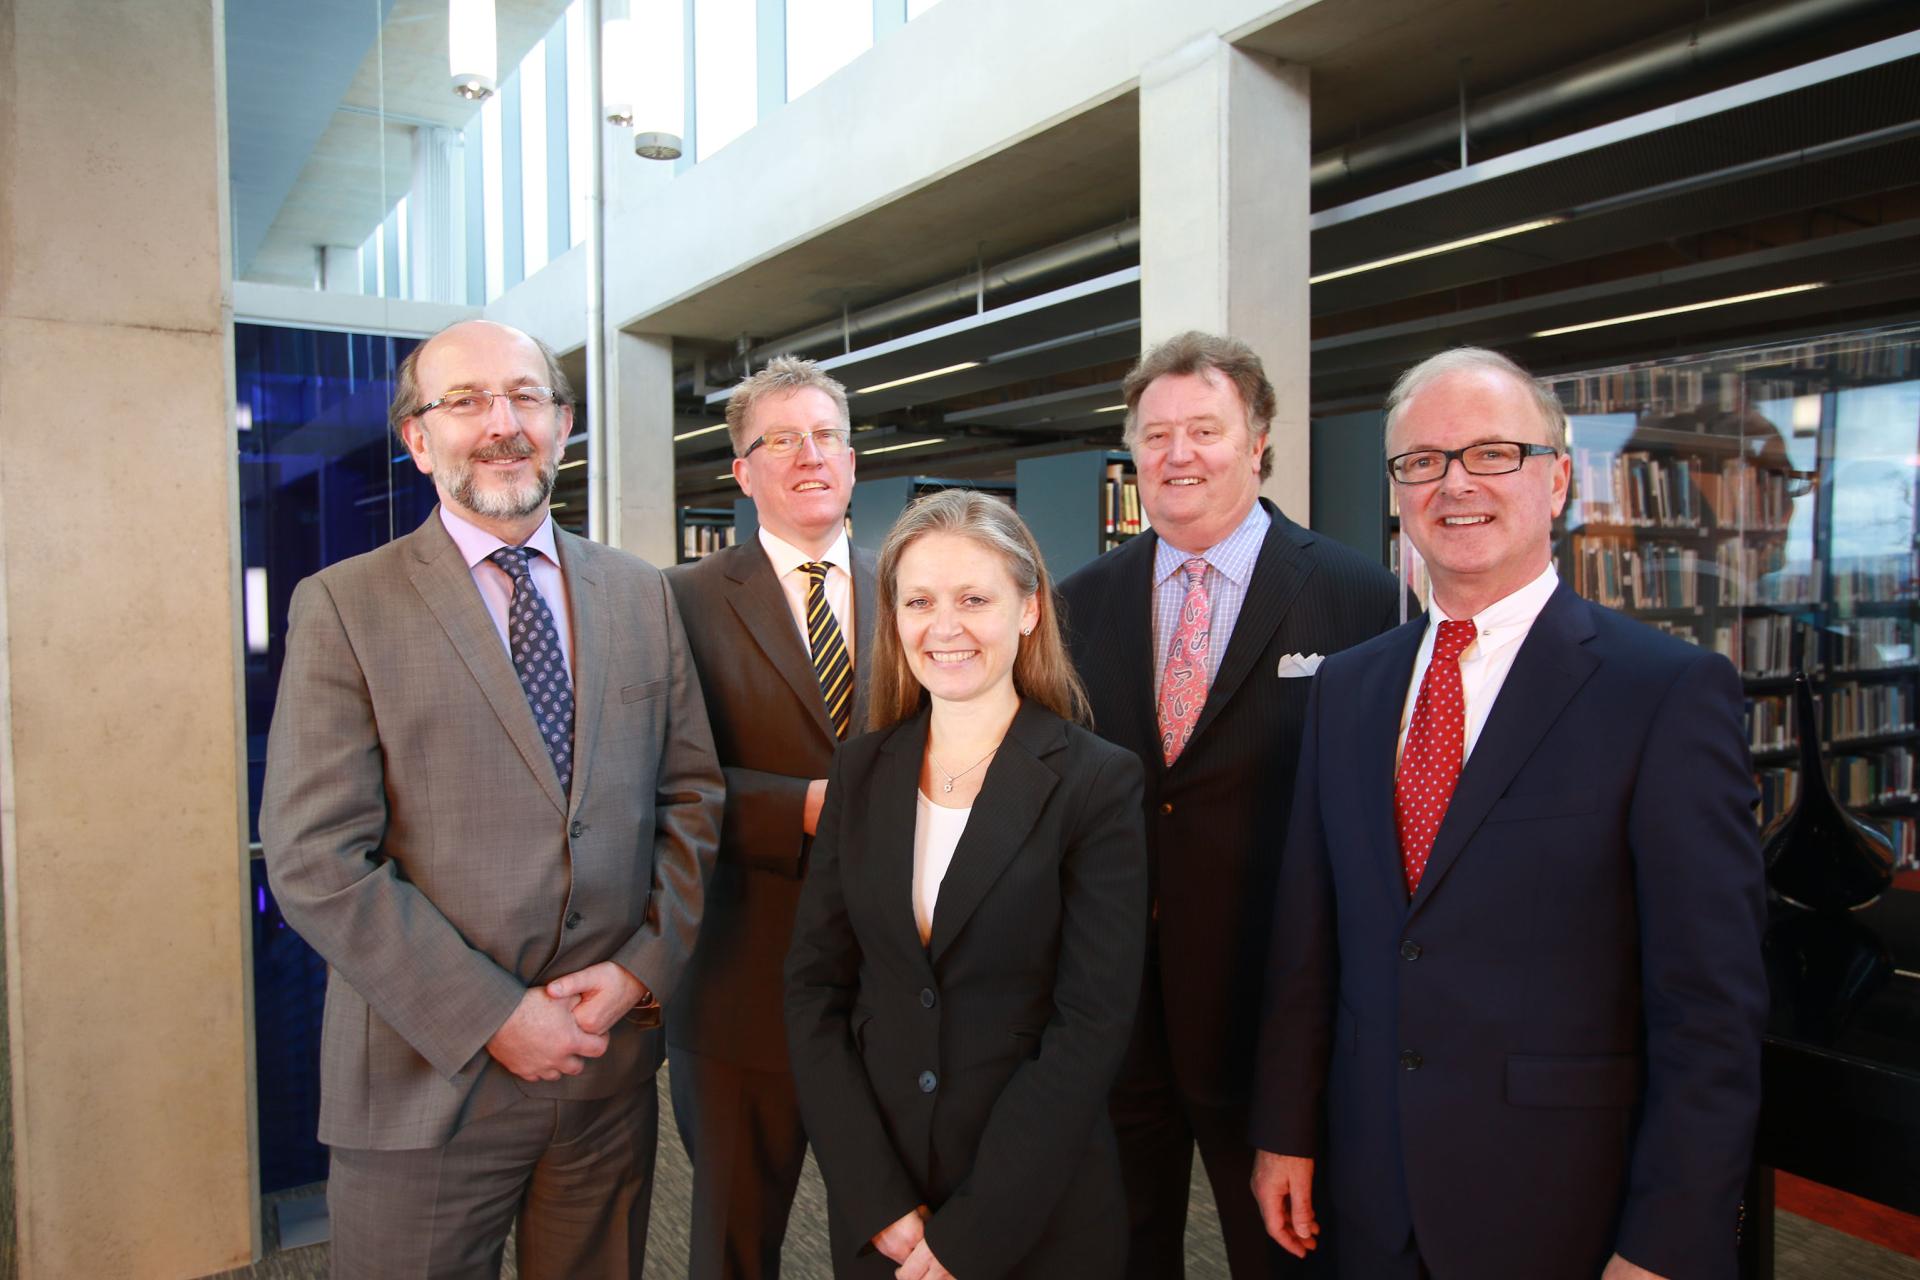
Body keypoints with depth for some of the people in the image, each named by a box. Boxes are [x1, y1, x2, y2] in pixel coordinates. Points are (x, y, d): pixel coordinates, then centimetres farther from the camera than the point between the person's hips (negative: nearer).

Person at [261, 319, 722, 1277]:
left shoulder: (641, 596, 6)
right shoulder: (344, 606, -6)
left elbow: (693, 792, 7)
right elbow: (314, 862, -12)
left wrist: (645, 967, -6)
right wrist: (491, 1018, -14)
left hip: (612, 1058, 4)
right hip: (427, 1080, -3)